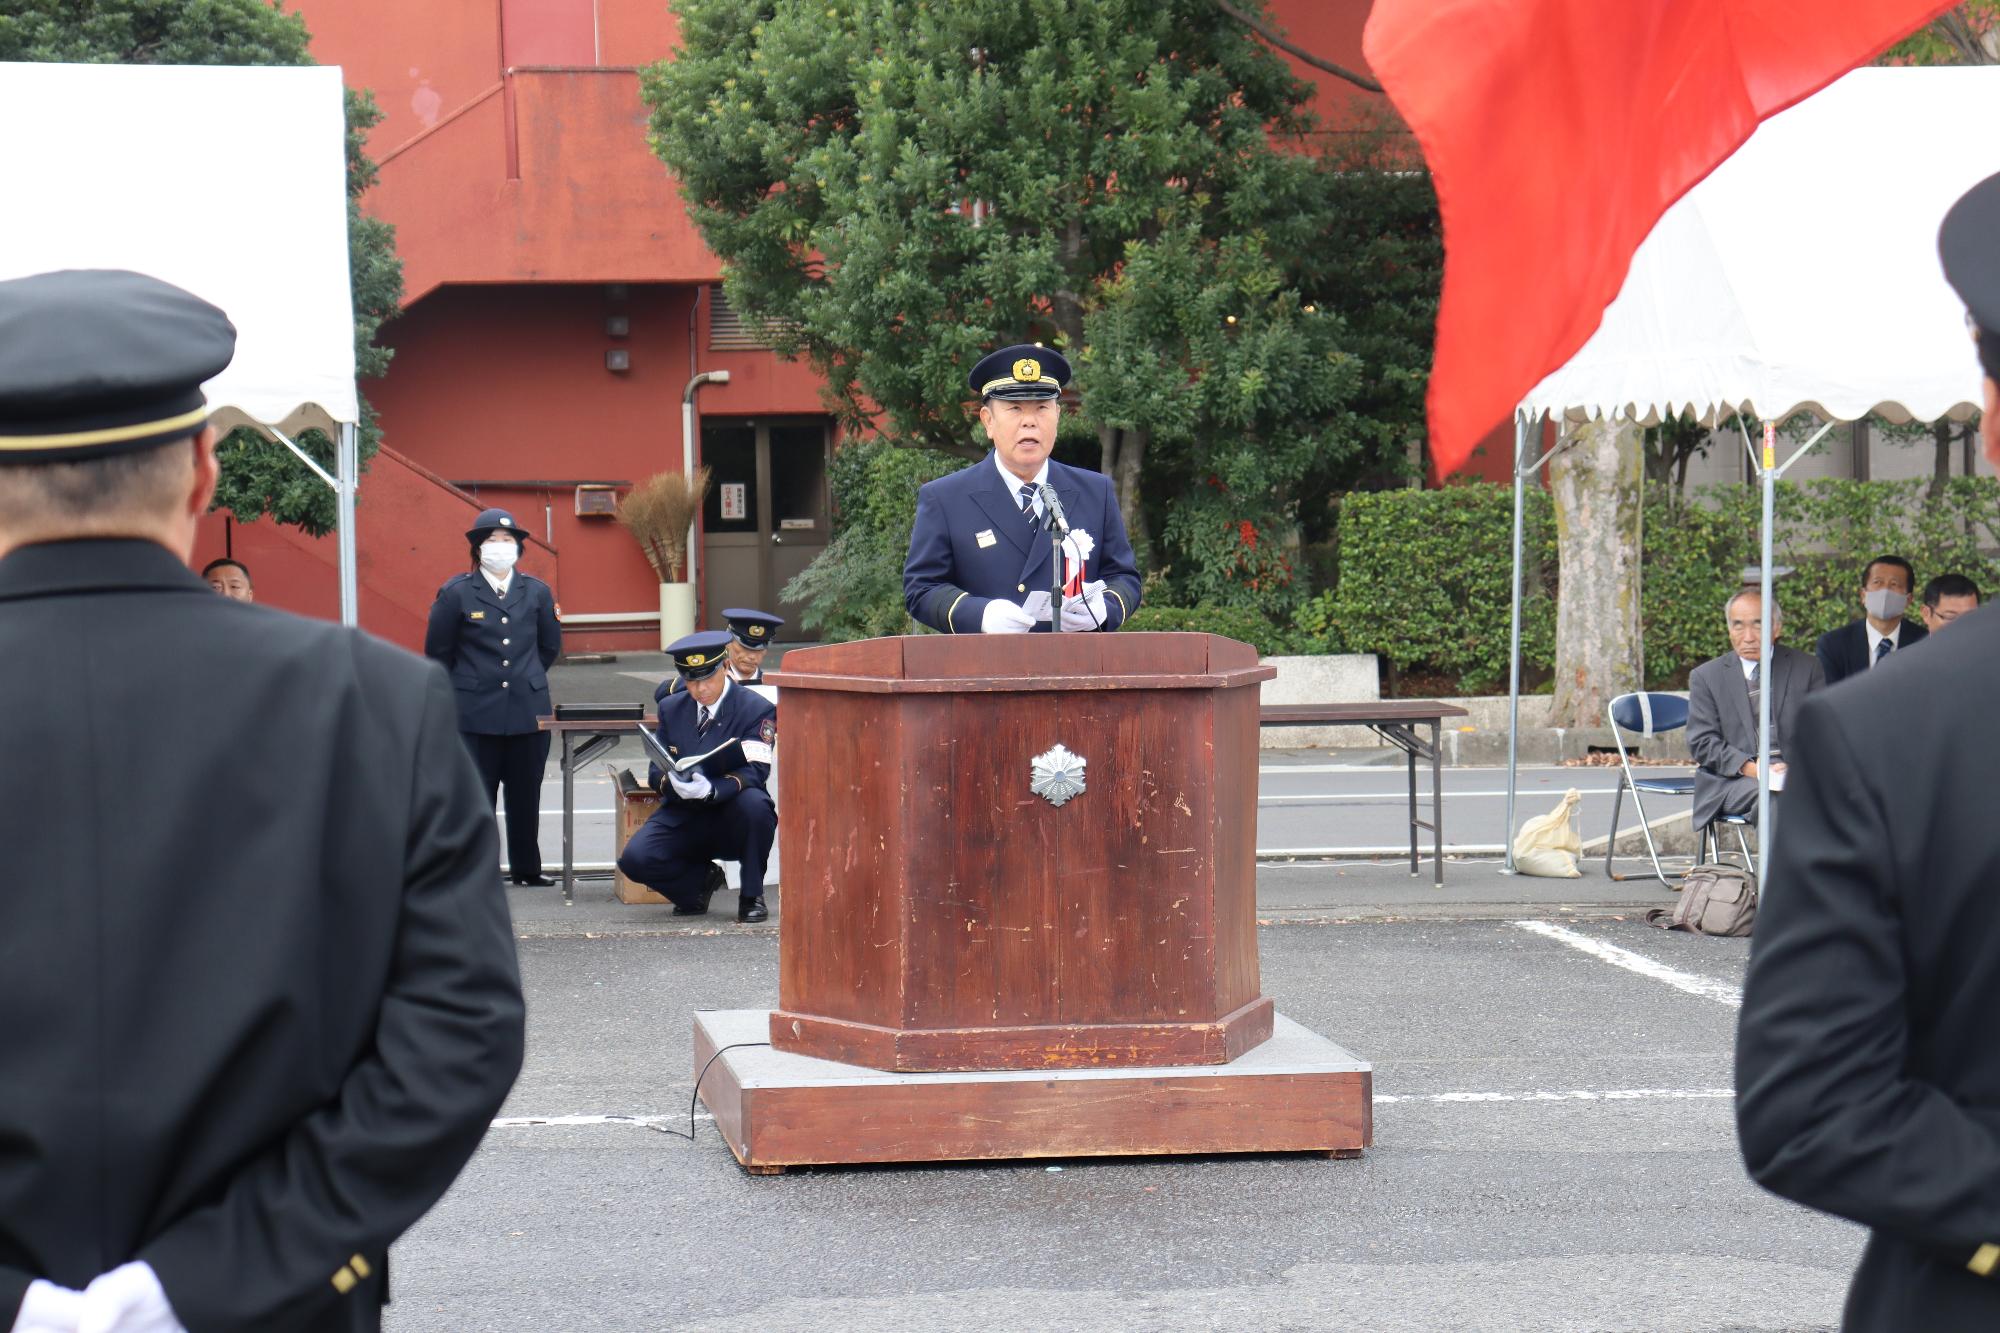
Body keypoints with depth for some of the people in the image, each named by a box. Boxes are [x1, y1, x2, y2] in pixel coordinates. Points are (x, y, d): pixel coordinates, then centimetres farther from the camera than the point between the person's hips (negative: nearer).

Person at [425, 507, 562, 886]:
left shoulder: (537, 592, 7)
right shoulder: (456, 592, -2)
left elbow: (550, 646, 19)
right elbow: (437, 651, 5)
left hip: (528, 710, 3)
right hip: (475, 714, -3)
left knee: (526, 795, 8)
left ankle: (526, 868, 18)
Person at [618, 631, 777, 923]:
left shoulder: (757, 709, -7)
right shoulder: (671, 708, 8)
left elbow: (754, 771, -18)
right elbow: (657, 770, 6)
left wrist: (710, 789, -38)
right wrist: (673, 783, -21)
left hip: (731, 821, -3)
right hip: (683, 816, 3)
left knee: (753, 802, -38)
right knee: (634, 859, -24)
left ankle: (751, 895, -14)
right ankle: (701, 878, 9)